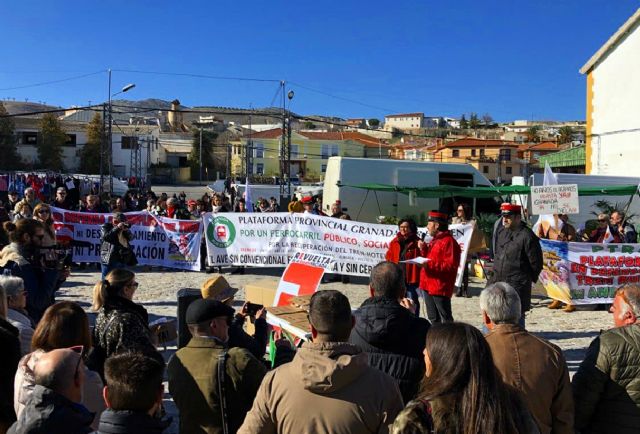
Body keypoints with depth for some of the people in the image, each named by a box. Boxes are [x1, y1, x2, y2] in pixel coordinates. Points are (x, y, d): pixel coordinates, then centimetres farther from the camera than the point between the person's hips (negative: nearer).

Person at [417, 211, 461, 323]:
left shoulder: (449, 242, -13)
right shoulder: (434, 240, 18)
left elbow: (451, 265, -21)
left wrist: (430, 265, -26)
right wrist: (423, 249, 7)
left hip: (440, 288, -10)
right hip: (428, 286, 10)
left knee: (445, 319, -3)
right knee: (433, 319, 16)